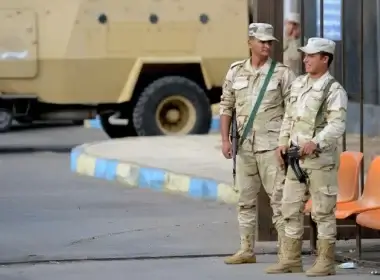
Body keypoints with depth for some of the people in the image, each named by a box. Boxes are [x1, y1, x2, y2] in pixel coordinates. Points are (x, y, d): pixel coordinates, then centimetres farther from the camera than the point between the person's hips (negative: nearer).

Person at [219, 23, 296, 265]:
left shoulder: (282, 73, -3)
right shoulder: (236, 71, 7)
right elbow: (226, 106, 11)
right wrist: (225, 139, 4)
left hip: (272, 145, -4)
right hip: (244, 145, 4)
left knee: (279, 197, -6)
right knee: (246, 199, 9)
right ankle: (247, 251, 16)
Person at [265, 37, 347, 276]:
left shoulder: (334, 90, -10)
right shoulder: (298, 84, 13)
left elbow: (337, 124, -19)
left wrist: (316, 142, -31)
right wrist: (283, 142, 9)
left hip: (321, 159, -7)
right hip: (296, 158, 7)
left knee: (323, 212, -2)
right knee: (291, 209, 9)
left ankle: (326, 262, 4)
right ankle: (291, 259, 16)